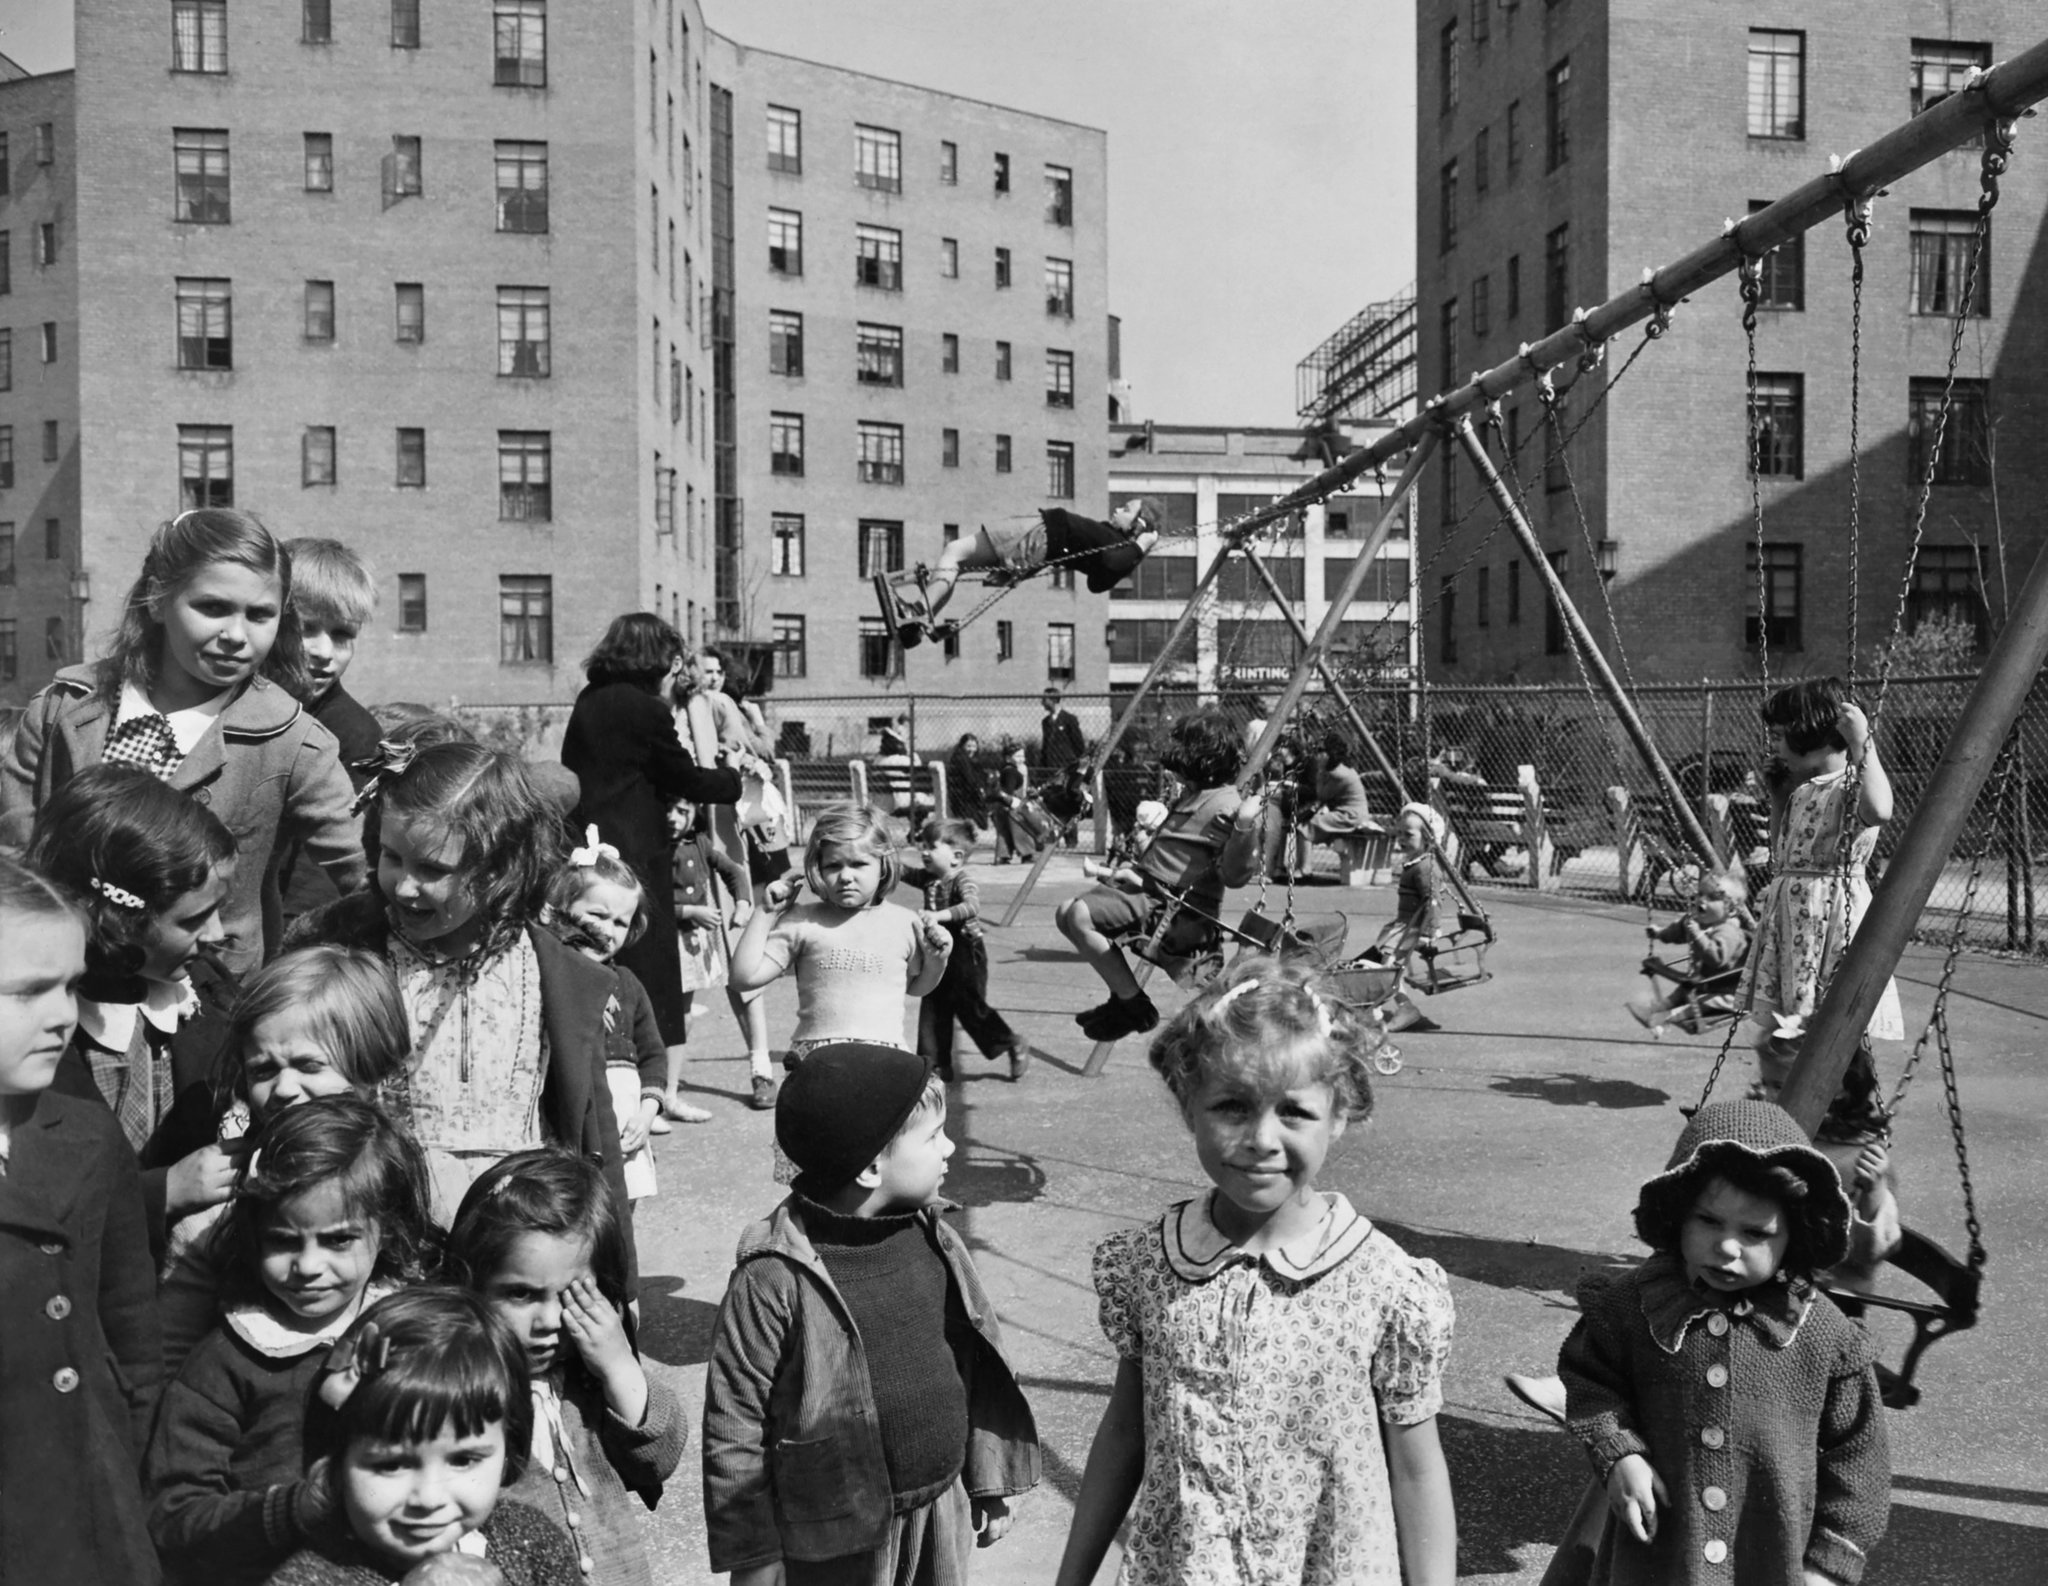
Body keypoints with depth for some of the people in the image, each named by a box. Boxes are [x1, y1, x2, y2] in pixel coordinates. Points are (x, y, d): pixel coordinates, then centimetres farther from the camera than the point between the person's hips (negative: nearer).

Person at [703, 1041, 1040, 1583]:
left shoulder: (936, 1241, -4)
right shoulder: (775, 1277, -20)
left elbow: (982, 1367, 7)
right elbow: (733, 1429, -14)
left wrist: (990, 1486, 11)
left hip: (943, 1515, 5)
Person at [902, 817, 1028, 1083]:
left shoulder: (963, 882, -20)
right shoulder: (929, 879, 3)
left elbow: (971, 906, -37)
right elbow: (904, 873, 7)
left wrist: (939, 915, -50)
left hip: (966, 956, -8)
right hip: (938, 956, 8)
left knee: (971, 1009, -4)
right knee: (933, 1011, 8)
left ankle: (1015, 1048, 14)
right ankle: (938, 1066, 19)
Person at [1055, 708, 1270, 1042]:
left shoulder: (1227, 806, -15)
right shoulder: (1197, 795, 14)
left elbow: (1234, 875, -26)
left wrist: (1245, 828, -38)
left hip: (1180, 916, -10)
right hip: (1154, 897, 10)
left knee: (1080, 915, -24)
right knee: (1067, 913, 10)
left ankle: (1133, 1005, -11)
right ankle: (1123, 995, 15)